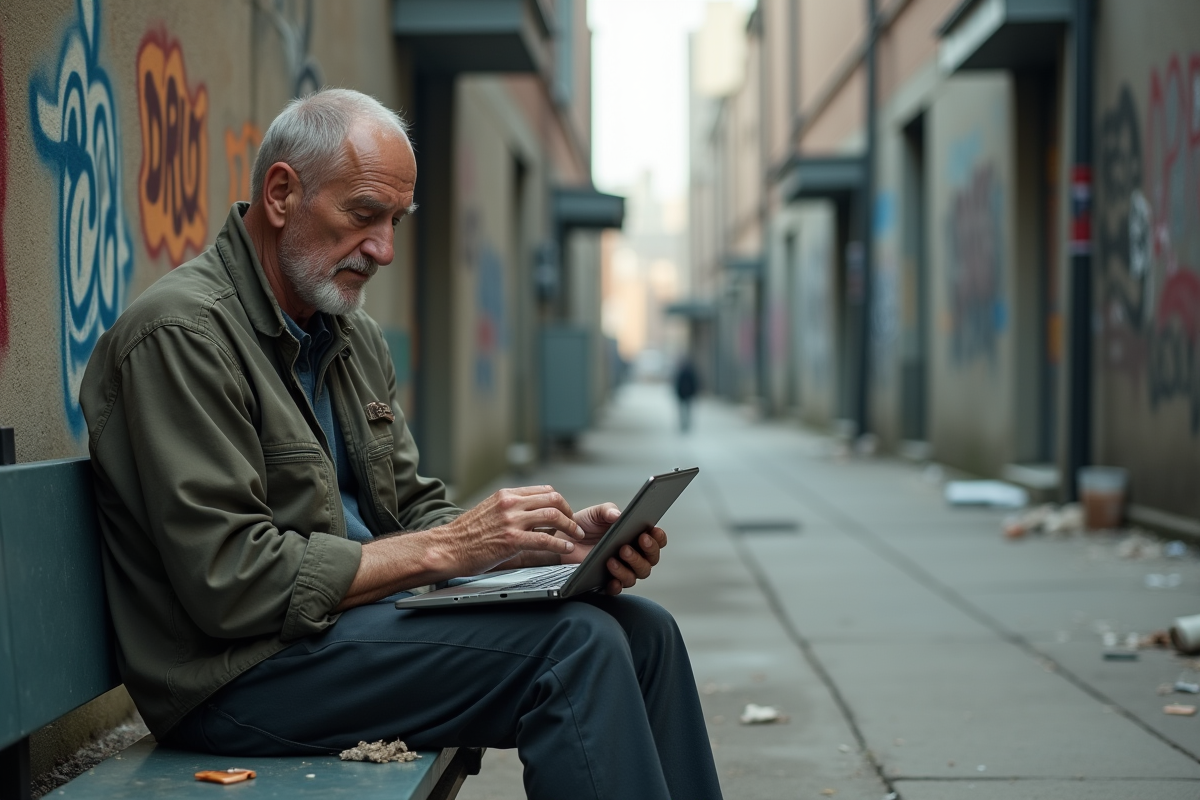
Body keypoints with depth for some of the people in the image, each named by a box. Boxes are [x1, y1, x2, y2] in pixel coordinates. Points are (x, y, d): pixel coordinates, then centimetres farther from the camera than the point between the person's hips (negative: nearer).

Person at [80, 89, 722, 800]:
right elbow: (230, 584, -22)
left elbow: (412, 509, 16)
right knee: (576, 643, -22)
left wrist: (556, 539, -3)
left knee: (640, 629, -2)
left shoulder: (356, 337, 15)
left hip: (359, 612, 9)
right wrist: (445, 548, -19)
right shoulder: (183, 334, -15)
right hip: (242, 669, -9)